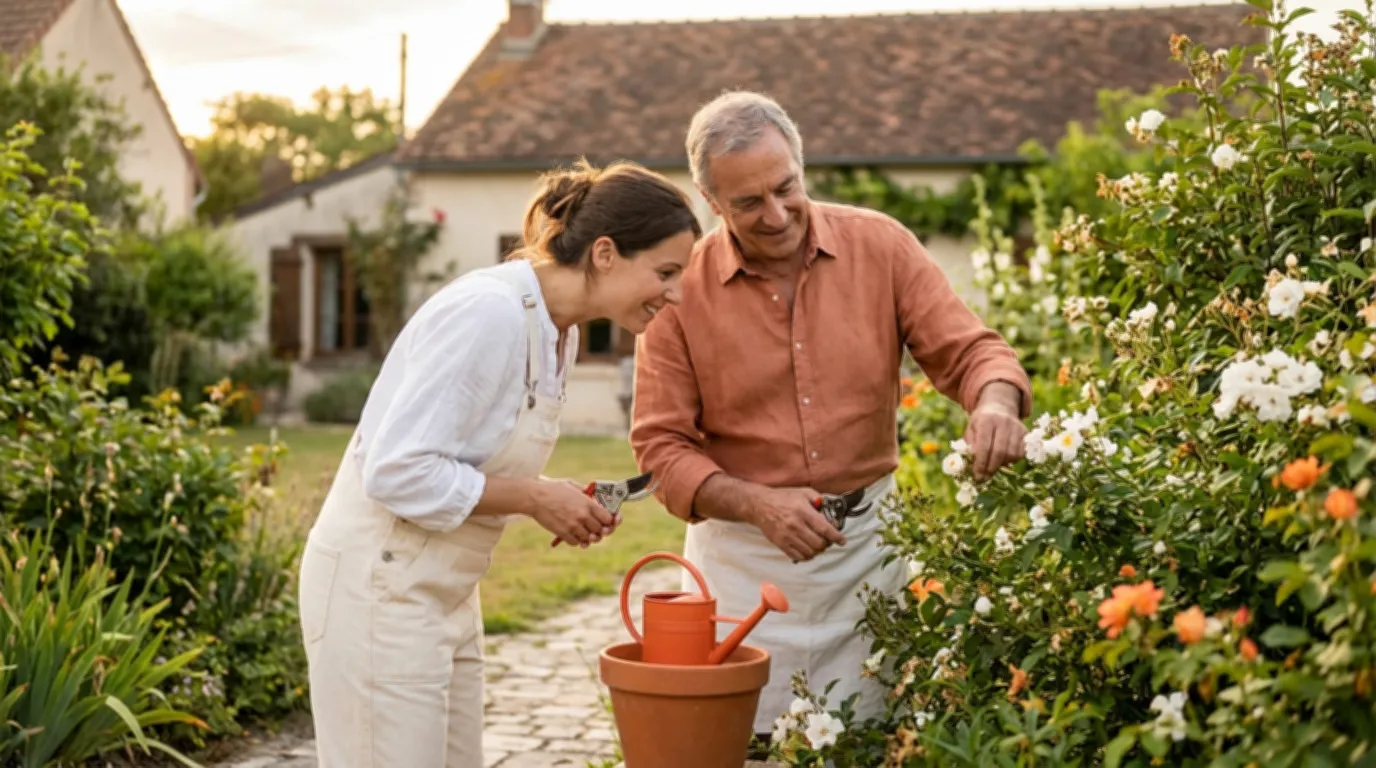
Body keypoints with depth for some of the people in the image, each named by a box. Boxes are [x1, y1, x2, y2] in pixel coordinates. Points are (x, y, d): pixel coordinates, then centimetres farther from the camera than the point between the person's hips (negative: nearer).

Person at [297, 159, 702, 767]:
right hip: (379, 586, -9)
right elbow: (397, 471, -26)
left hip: (444, 592, 9)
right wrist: (534, 498, -18)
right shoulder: (489, 312, -23)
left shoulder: (558, 331, 6)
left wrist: (556, 501, -2)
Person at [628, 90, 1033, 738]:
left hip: (867, 539, 1)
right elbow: (662, 446, -6)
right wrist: (756, 503, -21)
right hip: (742, 554, -1)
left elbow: (966, 349, -3)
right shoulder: (682, 288, -7)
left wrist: (996, 403, -27)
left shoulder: (880, 244, -4)